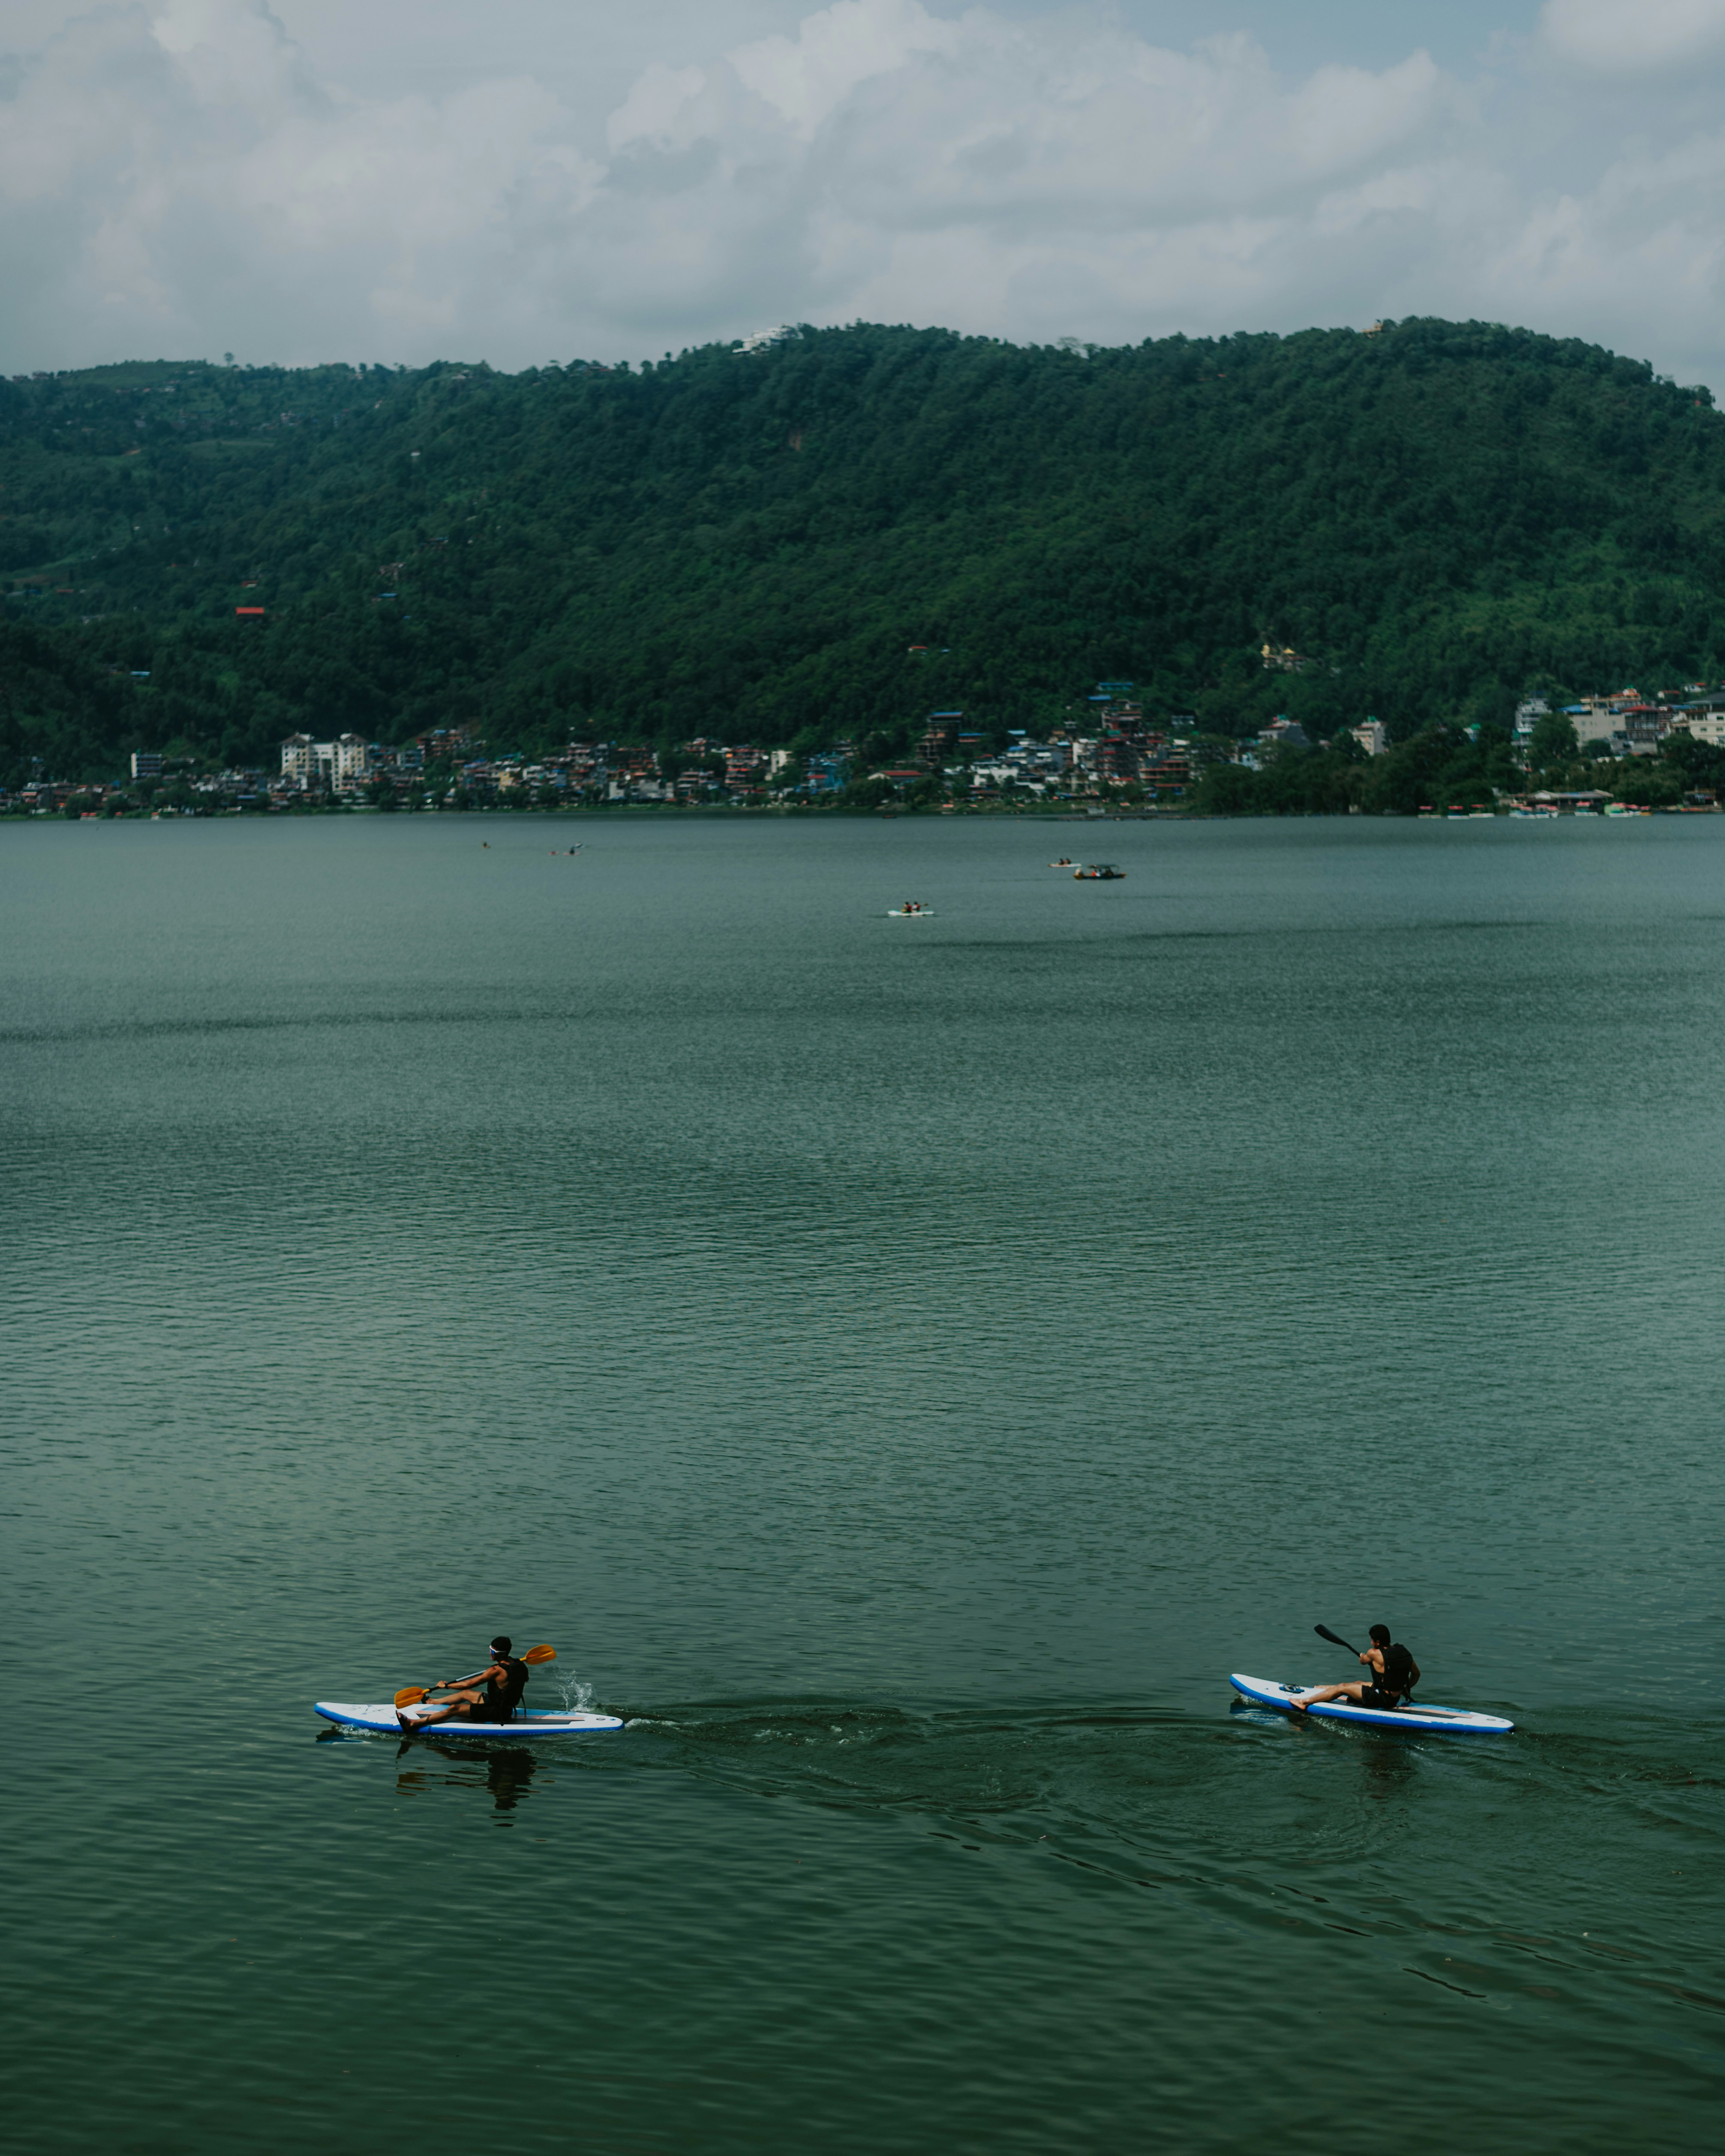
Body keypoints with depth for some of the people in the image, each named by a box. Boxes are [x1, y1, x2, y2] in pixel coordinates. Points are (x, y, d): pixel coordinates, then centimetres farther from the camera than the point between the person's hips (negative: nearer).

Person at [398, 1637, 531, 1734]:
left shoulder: (496, 1671, -26)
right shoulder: (519, 1664, -2)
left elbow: (468, 1684, -22)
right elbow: (526, 1678, 23)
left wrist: (445, 1686, -10)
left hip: (497, 1713, -9)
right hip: (506, 1708, 9)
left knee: (454, 1709, -15)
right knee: (466, 1694, 25)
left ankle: (413, 1723, -19)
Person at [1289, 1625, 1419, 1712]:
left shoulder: (1374, 1653, -18)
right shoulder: (1403, 1652, -2)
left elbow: (1363, 1661, 7)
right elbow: (1416, 1674, 10)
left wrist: (1362, 1657, 32)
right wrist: (1406, 1690, 27)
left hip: (1380, 1698, -8)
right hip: (1396, 1698, 8)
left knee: (1342, 1688, 6)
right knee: (1360, 1683, 30)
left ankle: (1305, 1701, 14)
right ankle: (1325, 1690, 53)